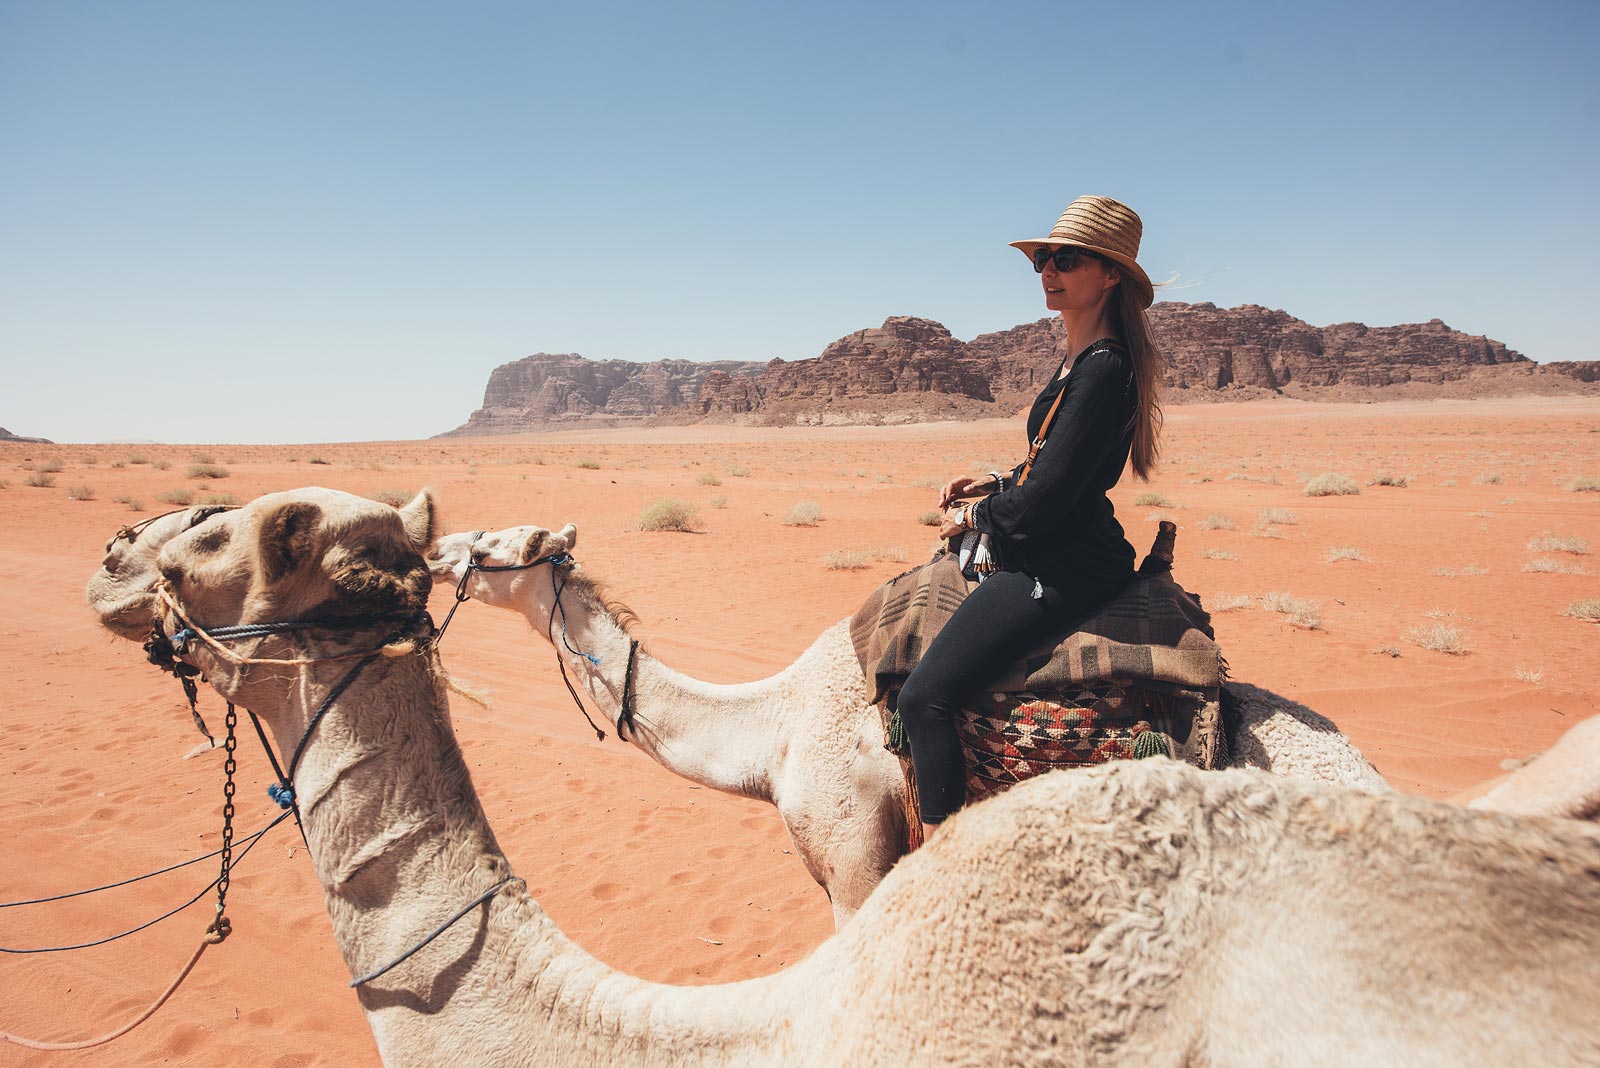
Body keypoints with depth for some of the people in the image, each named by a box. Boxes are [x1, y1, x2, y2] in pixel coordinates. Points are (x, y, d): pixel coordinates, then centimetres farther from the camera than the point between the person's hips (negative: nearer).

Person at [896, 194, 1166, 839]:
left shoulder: (1103, 368, -18)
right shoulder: (1078, 358, 13)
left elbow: (1044, 498, -22)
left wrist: (973, 515, -5)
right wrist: (993, 484, 9)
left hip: (1061, 570, -11)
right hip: (1048, 558, 11)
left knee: (925, 695, -21)